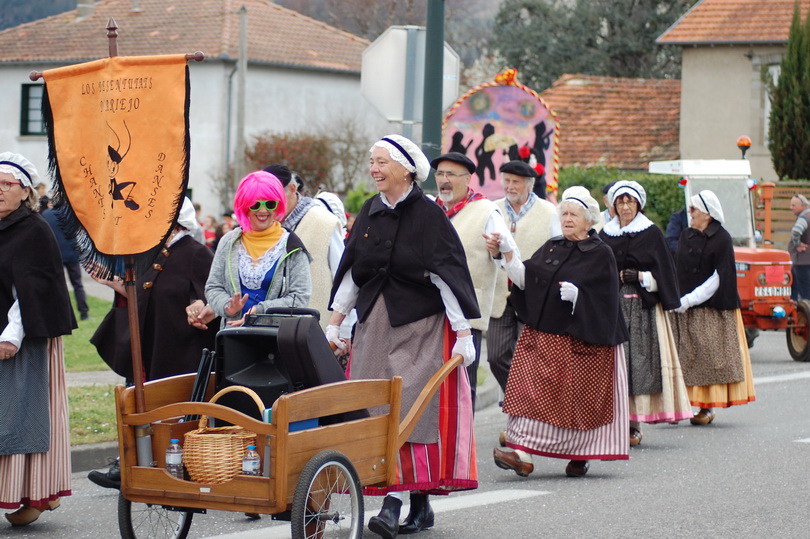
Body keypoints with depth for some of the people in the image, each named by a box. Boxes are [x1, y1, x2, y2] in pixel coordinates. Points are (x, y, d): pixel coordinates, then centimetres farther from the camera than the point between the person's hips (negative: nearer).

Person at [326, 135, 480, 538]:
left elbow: (449, 276, -10)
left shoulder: (428, 214, -8)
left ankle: (395, 502, -18)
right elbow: (351, 273, 16)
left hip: (420, 325, -6)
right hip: (374, 324, 6)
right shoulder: (370, 213, 9)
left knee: (411, 409, -12)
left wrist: (463, 333, -14)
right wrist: (334, 324, 15)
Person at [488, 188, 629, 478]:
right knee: (532, 389, -6)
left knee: (578, 398, 0)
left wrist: (577, 294, -25)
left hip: (580, 338, -5)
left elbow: (603, 300, -9)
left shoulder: (600, 255, -3)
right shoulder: (552, 247, 13)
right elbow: (525, 279, 5)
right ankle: (523, 454, -10)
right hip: (542, 333, 5)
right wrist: (507, 253, -8)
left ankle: (580, 456, 15)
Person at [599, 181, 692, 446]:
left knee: (640, 360, -8)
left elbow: (663, 274, 3)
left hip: (642, 307, -2)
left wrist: (641, 277, -11)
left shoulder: (651, 233, 5)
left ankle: (634, 425, -6)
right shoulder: (605, 235, 14)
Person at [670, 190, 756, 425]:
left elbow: (719, 278, -11)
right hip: (684, 309, 6)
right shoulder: (686, 235, 12)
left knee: (709, 356, -4)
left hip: (710, 309, -6)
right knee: (683, 357, 1)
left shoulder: (721, 238, -7)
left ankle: (707, 408, 0)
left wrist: (689, 300, -15)